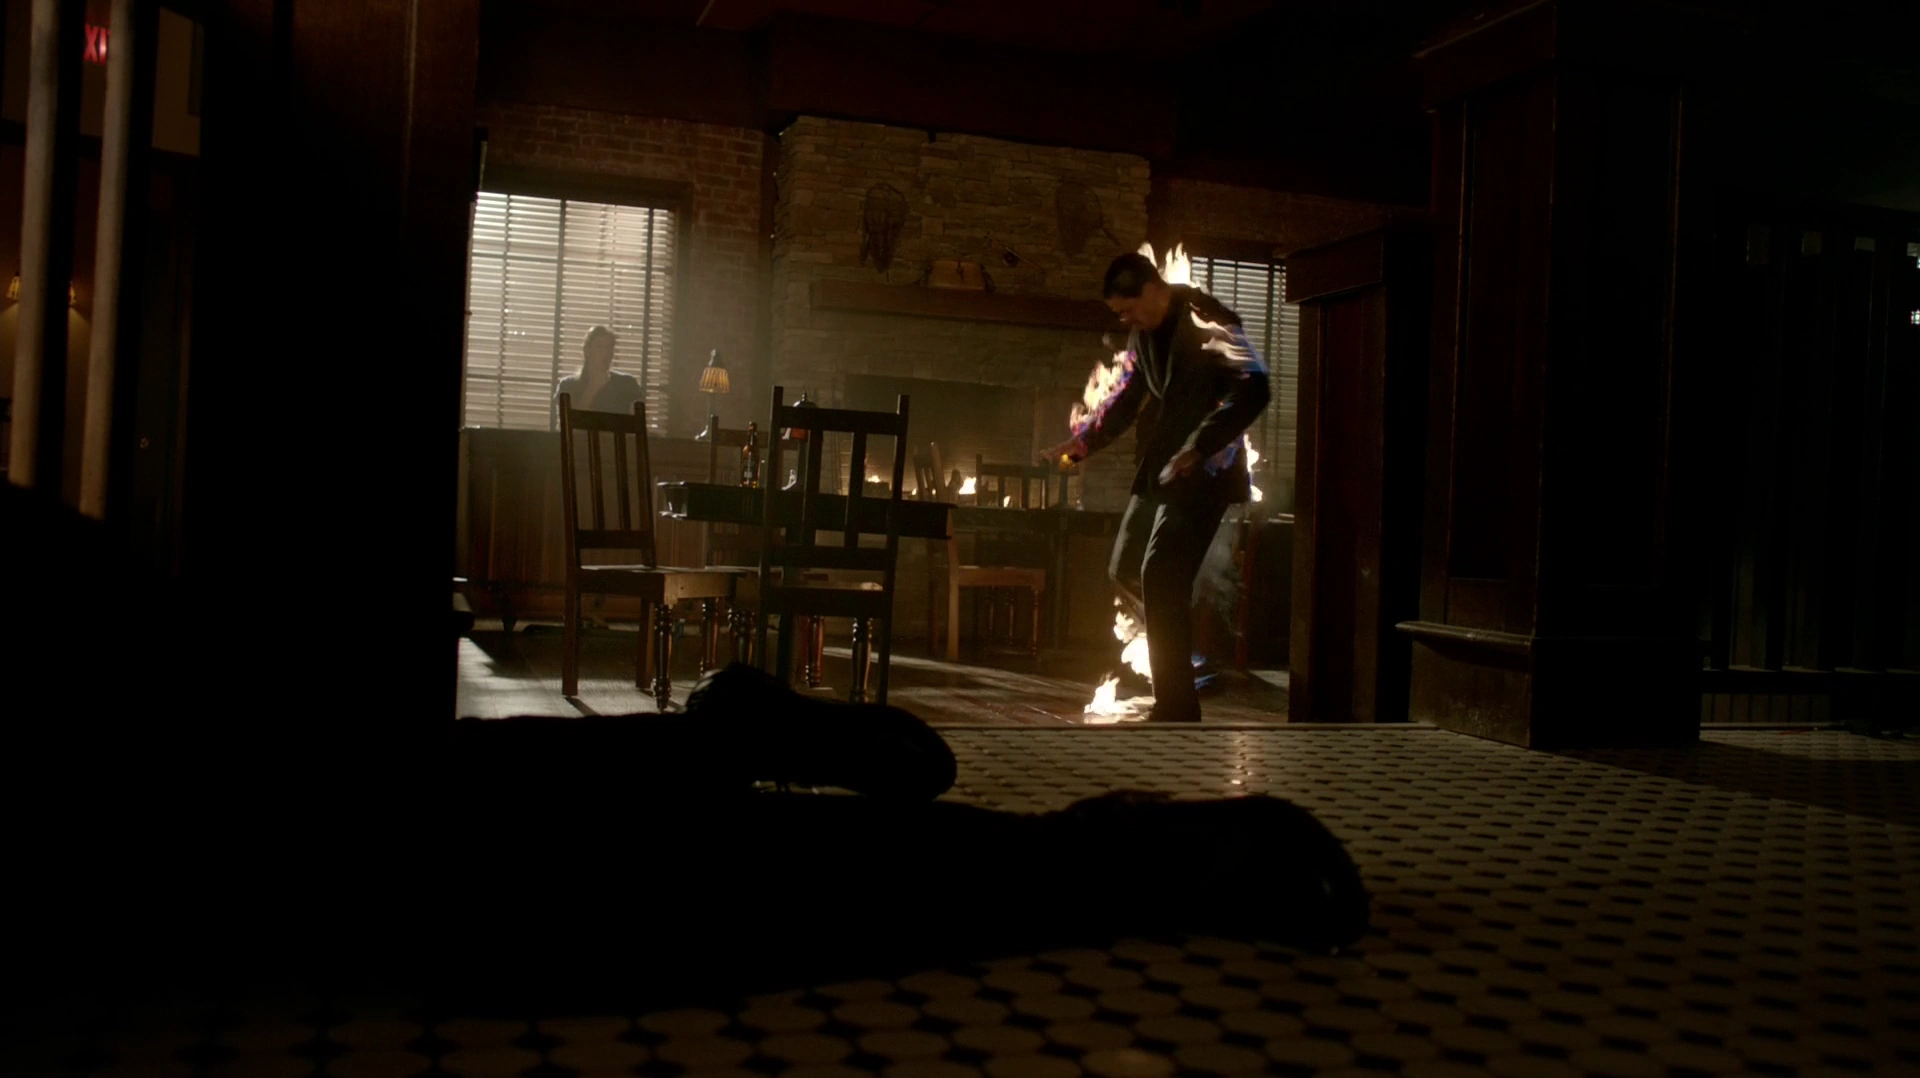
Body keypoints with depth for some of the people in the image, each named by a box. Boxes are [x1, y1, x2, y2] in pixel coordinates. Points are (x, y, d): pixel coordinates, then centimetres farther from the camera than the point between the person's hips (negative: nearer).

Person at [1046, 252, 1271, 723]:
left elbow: (1253, 388, -27)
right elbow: (1125, 398, 21)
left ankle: (1176, 709, -9)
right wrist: (1081, 442, 7)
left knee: (1160, 577, -15)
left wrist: (1197, 448, -32)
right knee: (1125, 570, 13)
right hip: (1161, 466, 9)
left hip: (1203, 468, -9)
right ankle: (1180, 655, 29)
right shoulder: (1143, 334, 11)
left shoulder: (1205, 322, -16)